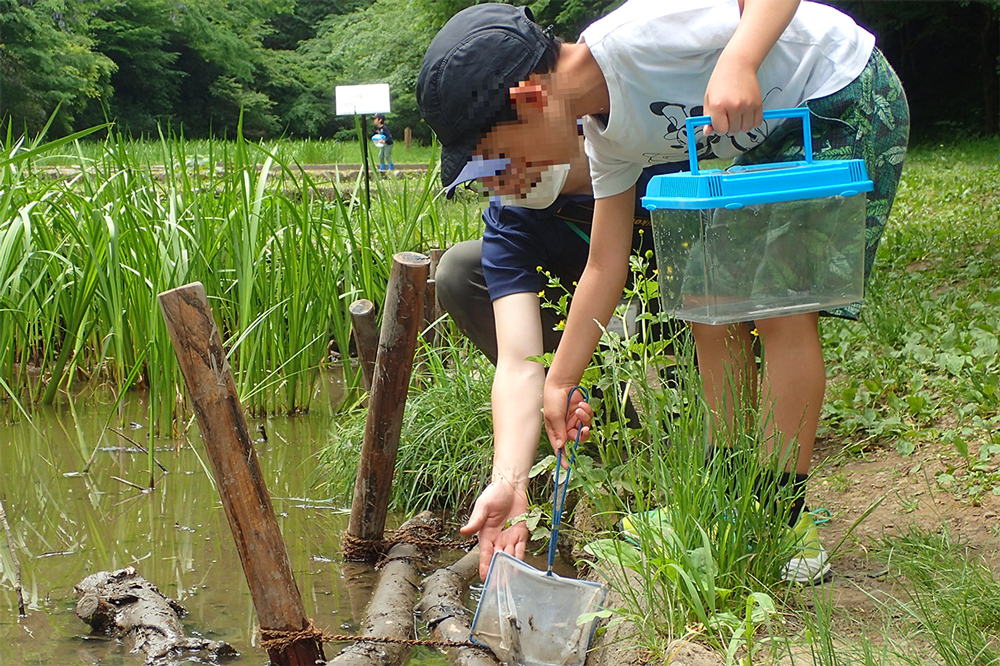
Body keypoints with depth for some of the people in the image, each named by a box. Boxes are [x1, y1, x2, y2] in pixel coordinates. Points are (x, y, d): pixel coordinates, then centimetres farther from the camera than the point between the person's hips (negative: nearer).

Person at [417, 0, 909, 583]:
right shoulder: (608, 137, -2)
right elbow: (606, 267, 4)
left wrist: (737, 64, -47)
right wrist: (560, 382, 7)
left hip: (851, 101, -9)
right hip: (775, 135, 9)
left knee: (783, 305, -13)